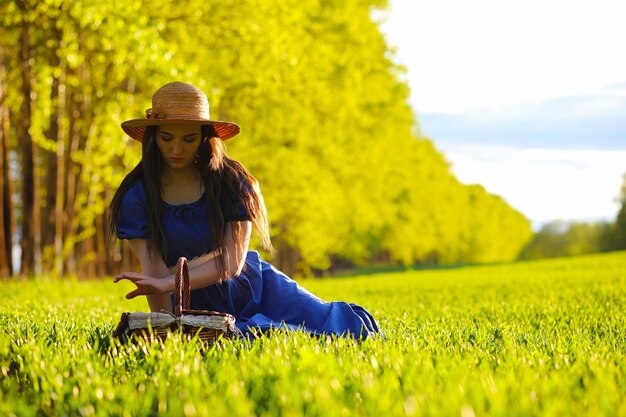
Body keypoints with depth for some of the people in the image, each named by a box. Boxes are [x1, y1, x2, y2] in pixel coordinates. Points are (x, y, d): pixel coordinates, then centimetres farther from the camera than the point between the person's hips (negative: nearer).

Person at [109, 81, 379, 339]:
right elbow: (153, 271, -15)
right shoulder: (136, 197, -8)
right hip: (198, 305, -1)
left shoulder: (230, 181, -8)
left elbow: (232, 262, -19)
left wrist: (167, 282, -31)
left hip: (255, 286, 1)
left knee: (351, 328, -17)